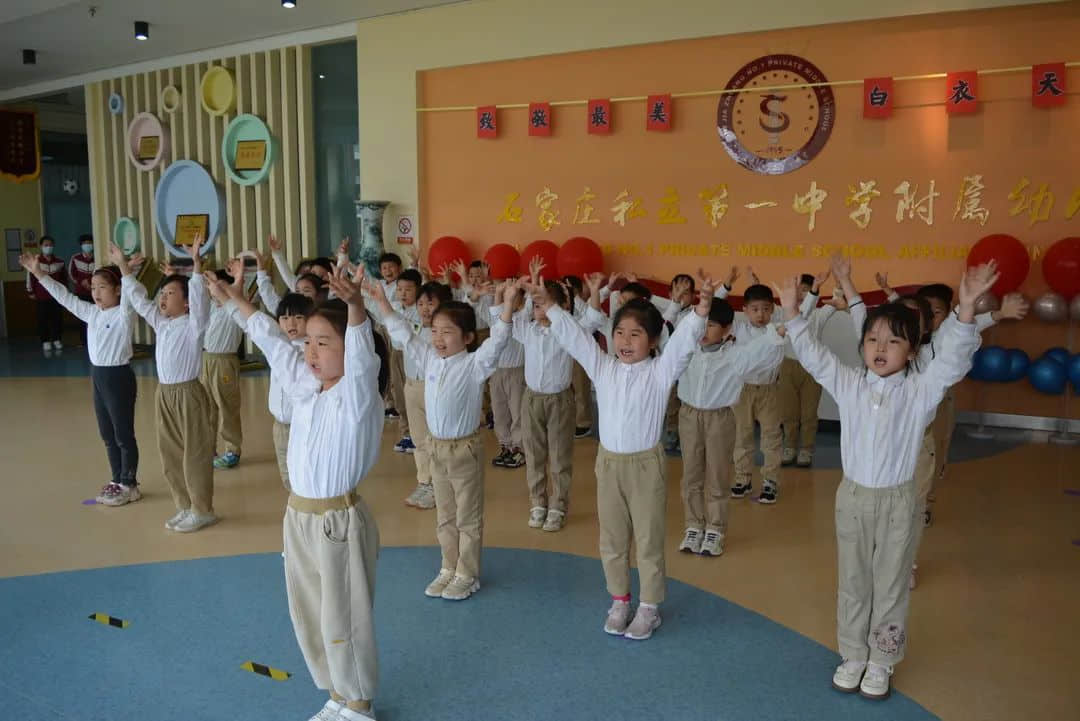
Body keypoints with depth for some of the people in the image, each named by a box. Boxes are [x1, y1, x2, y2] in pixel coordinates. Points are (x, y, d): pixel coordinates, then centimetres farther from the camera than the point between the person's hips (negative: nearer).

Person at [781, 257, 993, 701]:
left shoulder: (920, 391, -9)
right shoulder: (848, 385, -2)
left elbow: (954, 359, -22)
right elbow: (812, 355, -6)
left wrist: (966, 308, -36)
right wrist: (791, 312, -17)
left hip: (897, 501, -2)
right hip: (852, 497, 2)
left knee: (891, 586, 11)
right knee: (853, 583, 15)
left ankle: (881, 661, 27)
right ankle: (853, 655, 31)